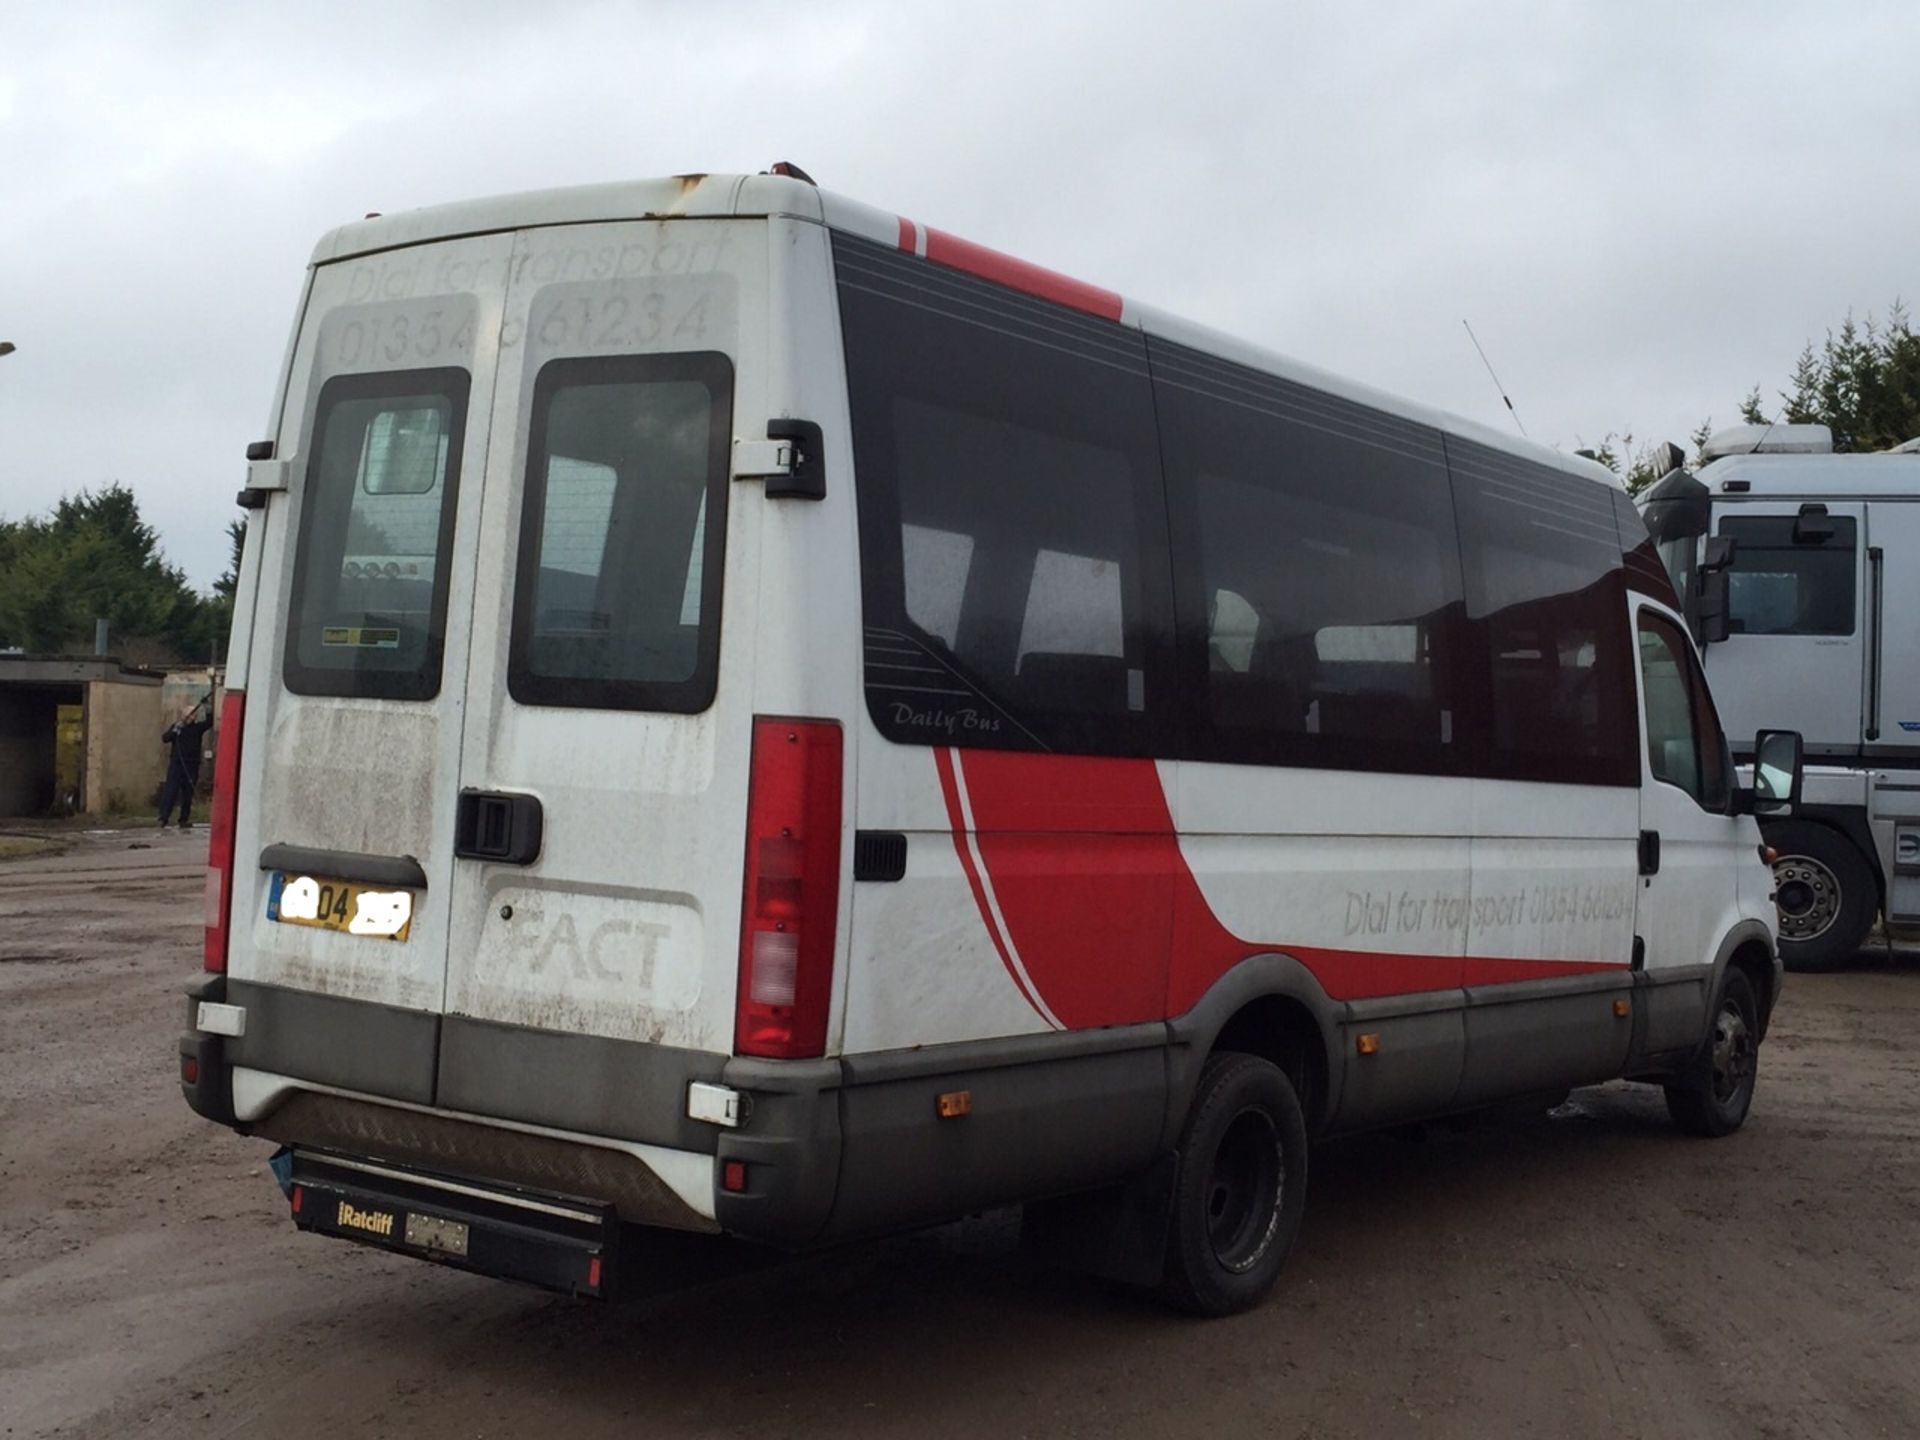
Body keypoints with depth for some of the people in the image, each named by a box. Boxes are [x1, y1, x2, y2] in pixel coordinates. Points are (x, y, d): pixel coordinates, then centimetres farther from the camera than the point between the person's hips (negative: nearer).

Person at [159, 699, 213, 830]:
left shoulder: (198, 728, 10)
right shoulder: (176, 726, 6)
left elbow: (209, 722, -1)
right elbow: (165, 738, -1)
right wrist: (175, 730, -15)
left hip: (192, 765, 2)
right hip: (176, 763, -2)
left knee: (188, 793, 5)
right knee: (171, 791, -9)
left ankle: (184, 820, 11)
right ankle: (163, 818, -12)